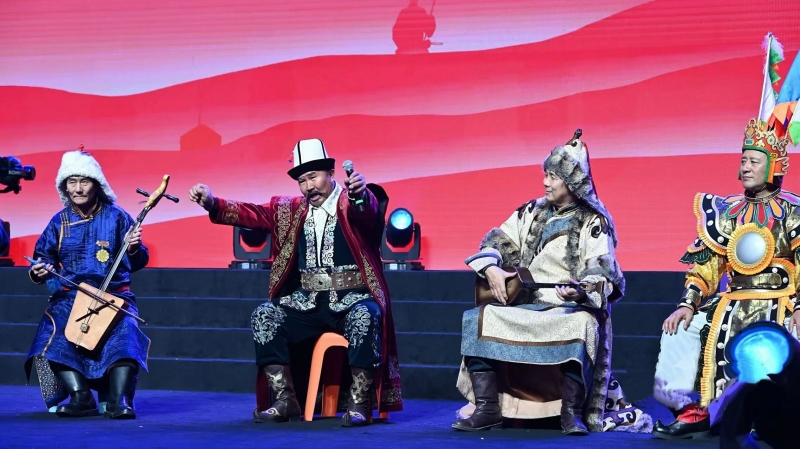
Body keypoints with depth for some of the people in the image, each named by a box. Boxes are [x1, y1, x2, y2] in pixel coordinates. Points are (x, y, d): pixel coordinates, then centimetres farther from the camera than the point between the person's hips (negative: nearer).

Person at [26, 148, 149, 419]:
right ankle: (82, 398, -25)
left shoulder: (116, 217, 1)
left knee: (125, 332, -31)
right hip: (69, 297, 2)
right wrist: (38, 272, -8)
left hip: (114, 295, -2)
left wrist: (133, 249, -20)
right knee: (54, 335, -26)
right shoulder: (59, 222, 8)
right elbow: (43, 259, 15)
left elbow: (136, 263, 3)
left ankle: (119, 400, -29)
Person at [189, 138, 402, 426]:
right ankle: (285, 401, -17)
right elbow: (254, 215, 5)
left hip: (353, 298, -4)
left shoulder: (352, 204, -3)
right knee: (264, 315, -18)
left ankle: (359, 404, -27)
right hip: (308, 302, 5)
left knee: (365, 316, -36)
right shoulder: (291, 209, 12)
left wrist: (360, 194, -50)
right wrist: (213, 204, -12)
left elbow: (368, 211, -25)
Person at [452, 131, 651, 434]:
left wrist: (582, 291, -35)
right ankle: (486, 408, -16)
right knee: (477, 319, -19)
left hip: (569, 308, -5)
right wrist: (491, 268, -9)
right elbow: (497, 241, 13)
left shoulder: (593, 222, -2)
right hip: (522, 304, 5)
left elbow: (601, 272, -13)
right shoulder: (532, 212, 13)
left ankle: (572, 412, -30)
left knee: (583, 326, -39)